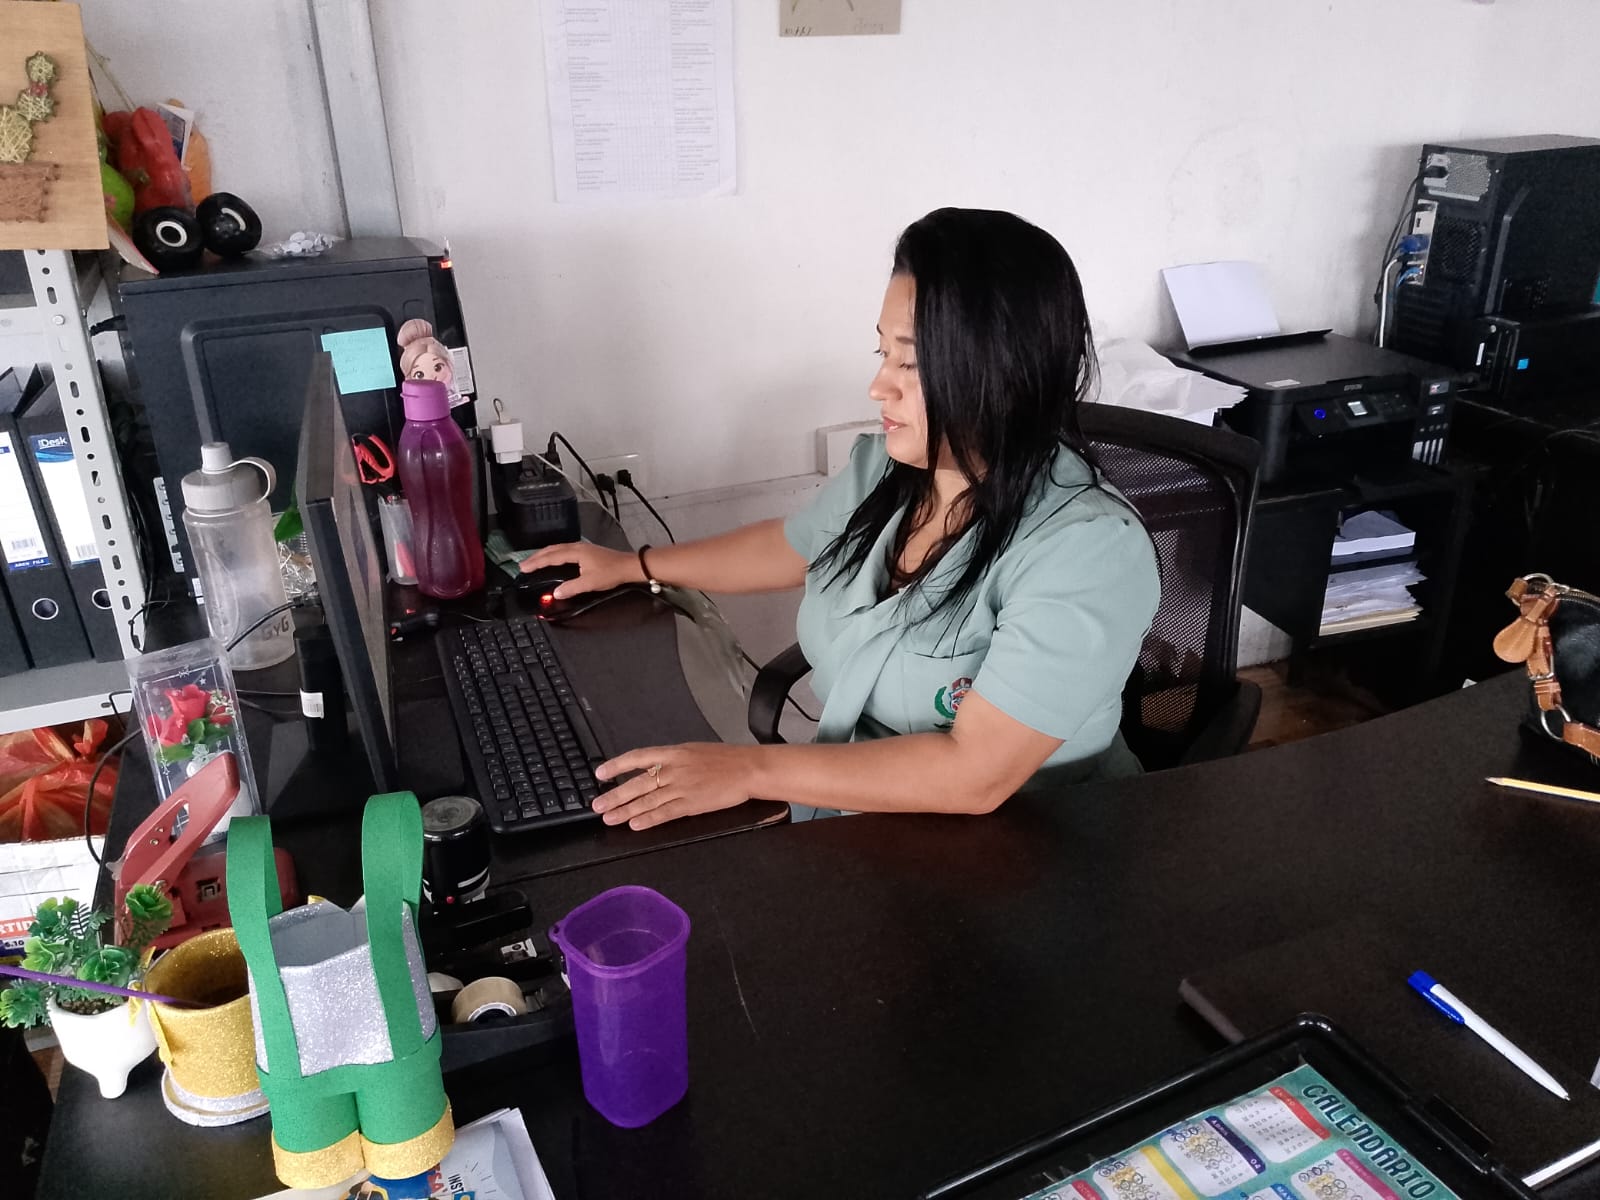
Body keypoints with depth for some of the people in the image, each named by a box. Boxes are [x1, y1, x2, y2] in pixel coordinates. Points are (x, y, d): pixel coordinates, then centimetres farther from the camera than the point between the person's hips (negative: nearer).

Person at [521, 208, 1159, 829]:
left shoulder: (1088, 550, -24)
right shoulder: (882, 465, -2)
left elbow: (974, 773, -28)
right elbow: (792, 546, 19)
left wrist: (751, 769, -27)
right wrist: (636, 565, 25)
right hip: (840, 816, 6)